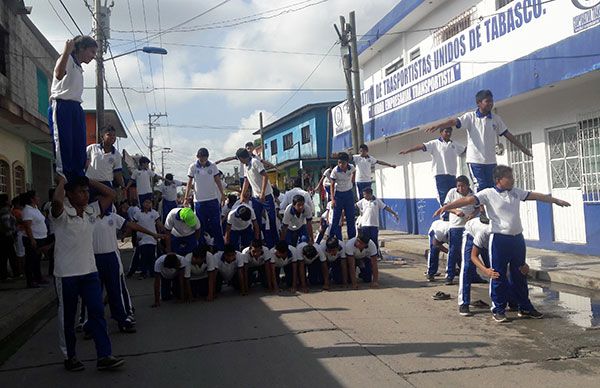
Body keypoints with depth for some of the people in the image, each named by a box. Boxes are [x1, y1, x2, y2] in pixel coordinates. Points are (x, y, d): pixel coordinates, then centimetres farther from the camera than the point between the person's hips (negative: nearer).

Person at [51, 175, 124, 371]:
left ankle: (104, 356, 3)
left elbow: (110, 194, 9)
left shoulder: (91, 211, 6)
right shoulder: (62, 214, -11)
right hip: (66, 274, -5)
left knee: (97, 312, 0)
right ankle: (70, 356, 25)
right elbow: (57, 201, -34)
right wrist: (62, 181, -15)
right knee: (67, 315, 10)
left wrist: (88, 180, 5)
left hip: (89, 271, 5)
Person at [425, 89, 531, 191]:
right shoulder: (470, 117, -3)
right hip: (475, 160, -5)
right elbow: (454, 121, -18)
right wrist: (437, 126, -35)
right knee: (482, 188, -10)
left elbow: (508, 135, 15)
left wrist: (523, 149, 17)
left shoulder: (496, 119, 9)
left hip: (491, 161, 5)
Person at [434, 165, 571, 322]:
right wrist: (447, 206, -29)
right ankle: (498, 310, 14)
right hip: (499, 239, -6)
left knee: (519, 275, 16)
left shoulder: (516, 192, 12)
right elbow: (469, 199, -17)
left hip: (517, 238, 6)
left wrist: (555, 200, 30)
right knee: (499, 276, 2)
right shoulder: (488, 194, -6)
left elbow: (536, 196, 22)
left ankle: (525, 308, 29)